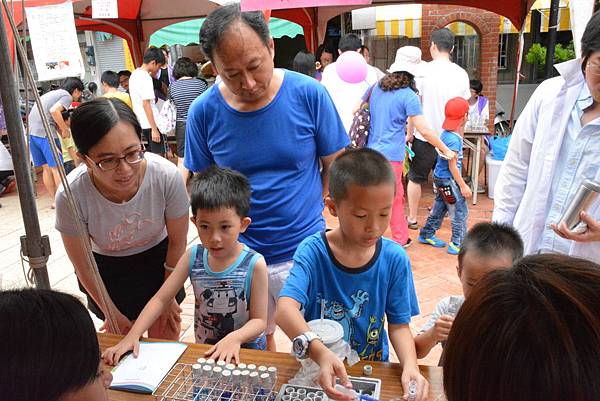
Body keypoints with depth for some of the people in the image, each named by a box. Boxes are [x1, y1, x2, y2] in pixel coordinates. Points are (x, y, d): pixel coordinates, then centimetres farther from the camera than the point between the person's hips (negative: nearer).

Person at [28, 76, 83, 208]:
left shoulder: (52, 93, 26)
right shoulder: (67, 96, -1)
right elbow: (54, 111, -18)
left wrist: (61, 129, 17)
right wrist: (65, 130, -9)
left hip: (31, 132, 9)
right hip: (45, 133, -8)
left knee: (46, 168, 13)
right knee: (56, 168, -3)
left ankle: (54, 201, 19)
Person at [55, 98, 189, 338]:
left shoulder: (167, 176, -32)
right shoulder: (71, 195, -32)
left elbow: (177, 242, -13)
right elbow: (83, 267, -14)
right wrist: (112, 313, -3)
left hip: (158, 259, 1)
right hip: (105, 268, 0)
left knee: (165, 338, 13)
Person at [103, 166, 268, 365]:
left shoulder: (254, 264, -15)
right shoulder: (193, 257, -4)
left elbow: (259, 320, -11)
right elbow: (160, 299, 0)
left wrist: (235, 338, -30)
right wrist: (132, 336, -11)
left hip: (245, 351, -6)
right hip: (204, 352, 6)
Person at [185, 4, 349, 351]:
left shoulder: (309, 94, -12)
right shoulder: (204, 111, -8)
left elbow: (335, 165, -1)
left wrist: (311, 209, -7)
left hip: (305, 251, -1)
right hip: (240, 255, 2)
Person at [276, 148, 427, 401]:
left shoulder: (395, 259, -8)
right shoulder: (313, 252, -15)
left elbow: (399, 324, -4)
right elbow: (285, 307, -28)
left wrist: (410, 365, -22)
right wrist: (320, 352, -44)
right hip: (317, 368, -1)